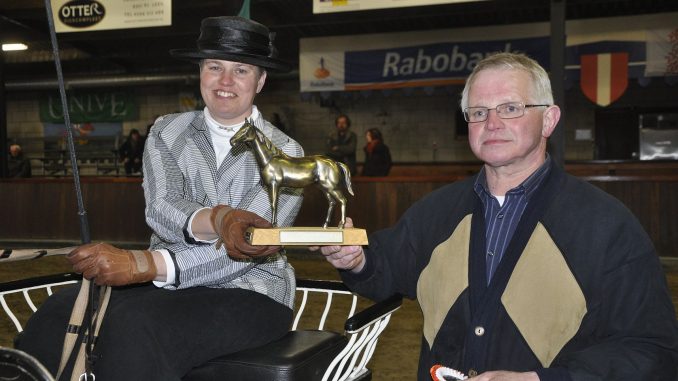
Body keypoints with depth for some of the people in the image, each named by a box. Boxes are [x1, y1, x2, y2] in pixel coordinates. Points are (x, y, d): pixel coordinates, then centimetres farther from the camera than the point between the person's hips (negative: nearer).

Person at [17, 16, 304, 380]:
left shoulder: (285, 153, -3)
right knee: (60, 312, -24)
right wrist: (215, 221, -32)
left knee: (133, 324, -31)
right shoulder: (167, 132, 8)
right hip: (165, 284, 3)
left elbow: (245, 248, -14)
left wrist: (144, 263, -26)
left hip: (249, 294, -3)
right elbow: (160, 210, -8)